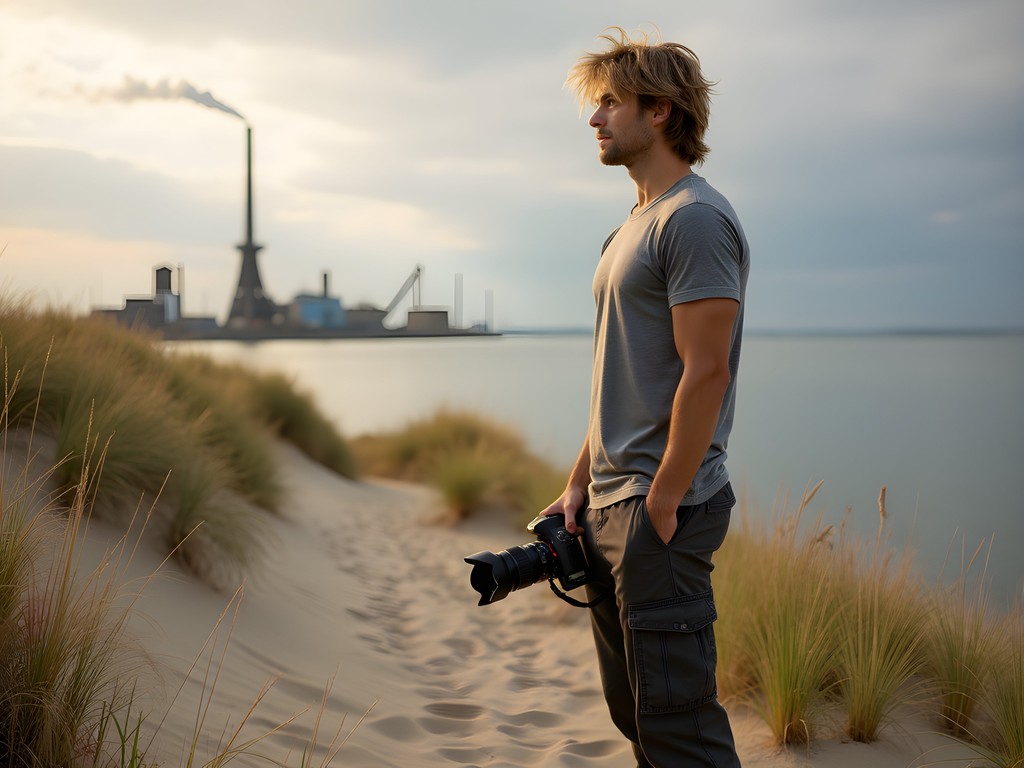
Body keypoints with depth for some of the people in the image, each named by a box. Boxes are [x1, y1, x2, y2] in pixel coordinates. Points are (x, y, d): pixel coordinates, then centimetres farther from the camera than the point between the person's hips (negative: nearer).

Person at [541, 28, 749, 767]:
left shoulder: (696, 219, -13)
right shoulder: (636, 225, 18)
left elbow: (705, 372, -20)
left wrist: (661, 502, -18)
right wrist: (581, 482, 15)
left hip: (662, 509, -10)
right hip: (609, 505, 10)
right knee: (632, 707, 17)